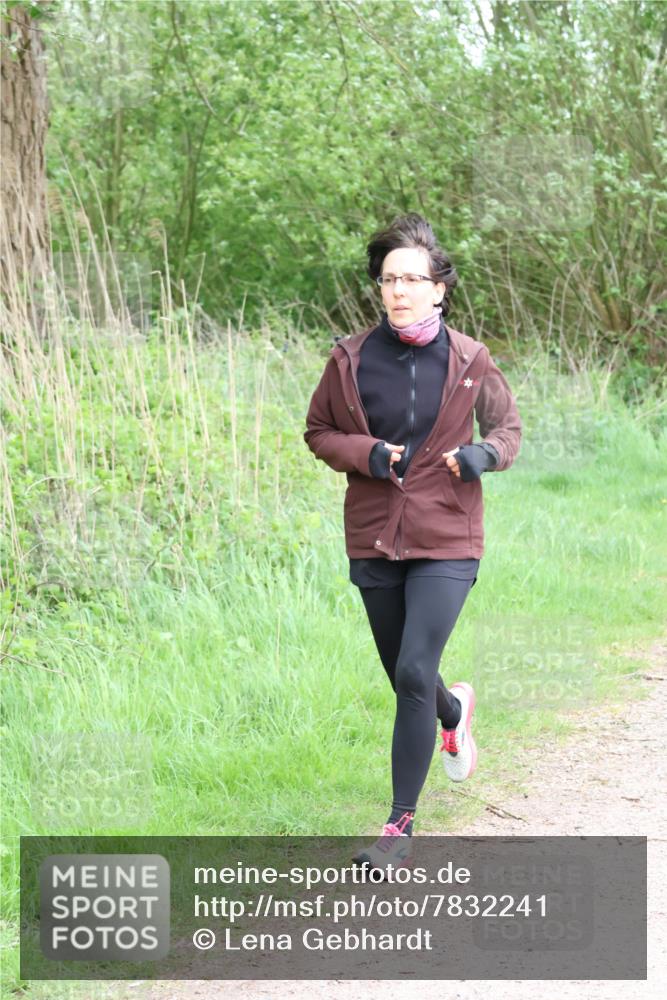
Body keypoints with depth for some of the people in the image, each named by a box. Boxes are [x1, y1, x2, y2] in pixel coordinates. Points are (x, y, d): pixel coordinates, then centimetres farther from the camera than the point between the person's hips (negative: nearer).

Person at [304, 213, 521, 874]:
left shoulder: (469, 362, -3)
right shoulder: (350, 360, -2)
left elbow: (507, 426, 10)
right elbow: (318, 433, 8)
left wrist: (486, 453, -13)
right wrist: (364, 453, -12)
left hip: (445, 544, -2)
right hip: (373, 541, 3)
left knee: (415, 674, -15)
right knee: (403, 677, 15)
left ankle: (401, 824, -4)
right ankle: (455, 711, 53)